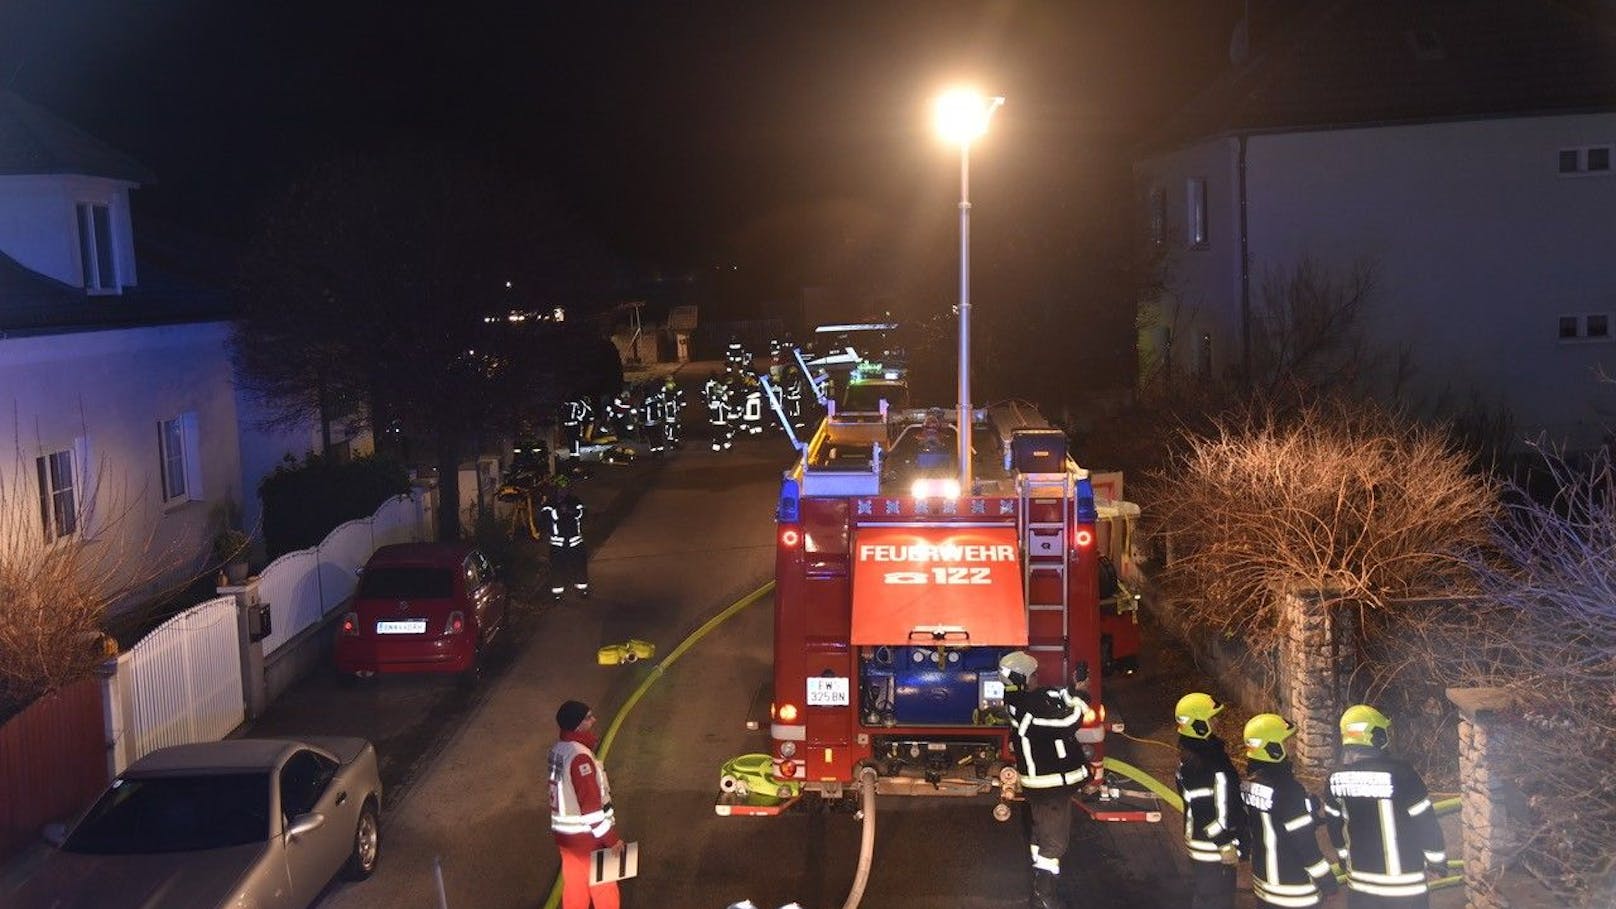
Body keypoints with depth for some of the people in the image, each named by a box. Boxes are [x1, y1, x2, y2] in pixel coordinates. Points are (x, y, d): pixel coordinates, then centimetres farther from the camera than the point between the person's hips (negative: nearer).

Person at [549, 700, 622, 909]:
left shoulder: (558, 750, 1)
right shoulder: (579, 757, -26)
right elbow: (591, 804, -24)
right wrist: (611, 838, -18)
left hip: (566, 834, 8)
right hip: (587, 837, -8)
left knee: (574, 887, 20)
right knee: (604, 890, 9)